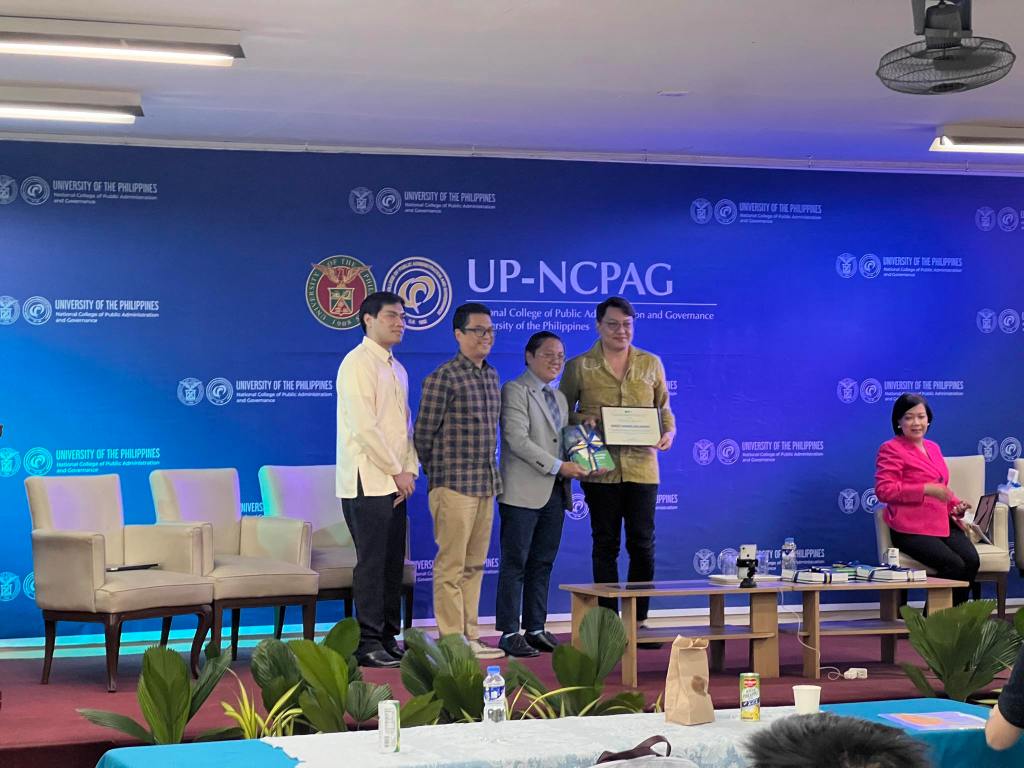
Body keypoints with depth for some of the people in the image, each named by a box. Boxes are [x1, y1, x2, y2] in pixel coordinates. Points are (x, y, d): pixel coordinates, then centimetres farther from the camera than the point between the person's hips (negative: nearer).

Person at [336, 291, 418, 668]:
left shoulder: (397, 369, 18)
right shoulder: (358, 364, -10)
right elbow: (364, 427, -17)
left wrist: (410, 469, 5)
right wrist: (397, 471, -12)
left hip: (394, 482, 8)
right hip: (367, 481, -8)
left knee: (393, 562, 9)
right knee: (372, 562, -7)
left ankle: (389, 637, 17)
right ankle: (368, 644, -2)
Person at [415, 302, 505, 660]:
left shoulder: (491, 375, 14)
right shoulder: (443, 377, -11)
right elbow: (423, 434, -8)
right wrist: (438, 473, 3)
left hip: (486, 485, 8)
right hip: (454, 486, -8)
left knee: (475, 564, 11)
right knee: (451, 565, -3)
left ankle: (470, 635, 18)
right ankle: (451, 639, 1)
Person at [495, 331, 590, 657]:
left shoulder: (559, 398, 21)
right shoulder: (514, 390, -5)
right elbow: (517, 439, -15)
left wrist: (577, 464, 3)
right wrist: (558, 467, -17)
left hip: (554, 494, 8)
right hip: (523, 493, -8)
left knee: (542, 564, 10)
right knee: (515, 564, -4)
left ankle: (535, 628, 16)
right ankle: (509, 633, 0)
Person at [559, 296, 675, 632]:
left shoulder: (651, 363, 11)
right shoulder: (579, 366, 4)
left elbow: (664, 408, 16)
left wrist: (669, 432, -4)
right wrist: (582, 421, -12)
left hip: (642, 466, 2)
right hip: (600, 469, -1)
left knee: (642, 542, 1)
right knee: (605, 545, 5)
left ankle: (639, 619, 12)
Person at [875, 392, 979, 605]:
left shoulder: (933, 447, 21)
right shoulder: (890, 449, -2)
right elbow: (883, 490, -14)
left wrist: (955, 506, 11)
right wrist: (925, 490, -19)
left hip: (943, 524, 7)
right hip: (911, 529, -7)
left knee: (971, 561, -19)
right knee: (954, 565, -25)